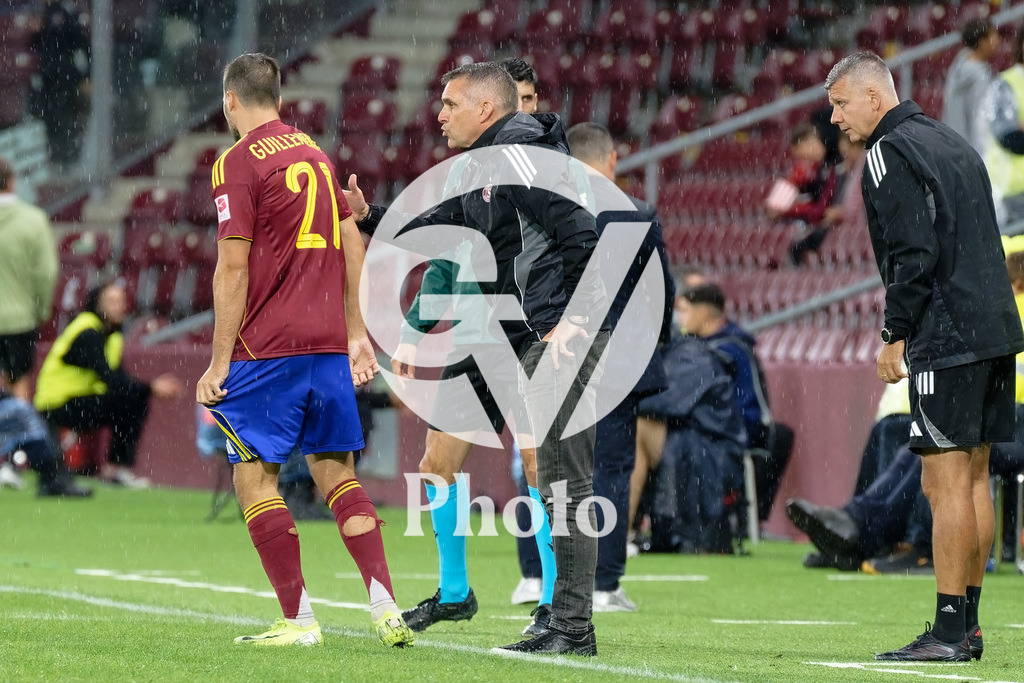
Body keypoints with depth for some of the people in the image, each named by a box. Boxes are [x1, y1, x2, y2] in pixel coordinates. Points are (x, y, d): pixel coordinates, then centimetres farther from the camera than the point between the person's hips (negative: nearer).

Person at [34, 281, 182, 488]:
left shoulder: (112, 336, 12)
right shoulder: (87, 334, -17)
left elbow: (121, 379, 6)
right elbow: (111, 380, -26)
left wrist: (154, 386, -10)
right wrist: (151, 388, -26)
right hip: (57, 407, -10)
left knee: (138, 401, 1)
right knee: (125, 400, -24)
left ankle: (120, 465, 1)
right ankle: (115, 468, -15)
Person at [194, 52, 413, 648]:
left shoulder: (238, 163, -6)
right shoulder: (315, 152, 15)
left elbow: (233, 269, -11)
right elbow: (352, 242, 18)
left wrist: (220, 363, -8)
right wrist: (356, 332, 24)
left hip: (268, 350, -7)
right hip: (328, 344, 7)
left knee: (255, 477, 0)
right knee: (338, 473, 11)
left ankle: (299, 619, -5)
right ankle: (387, 608, 0)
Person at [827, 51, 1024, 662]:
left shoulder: (890, 153, -8)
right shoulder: (953, 143, 20)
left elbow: (913, 253, -17)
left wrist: (896, 335, -10)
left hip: (946, 338, -9)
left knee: (946, 483, -8)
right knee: (974, 478, 11)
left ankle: (949, 632, -9)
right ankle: (968, 625, 14)